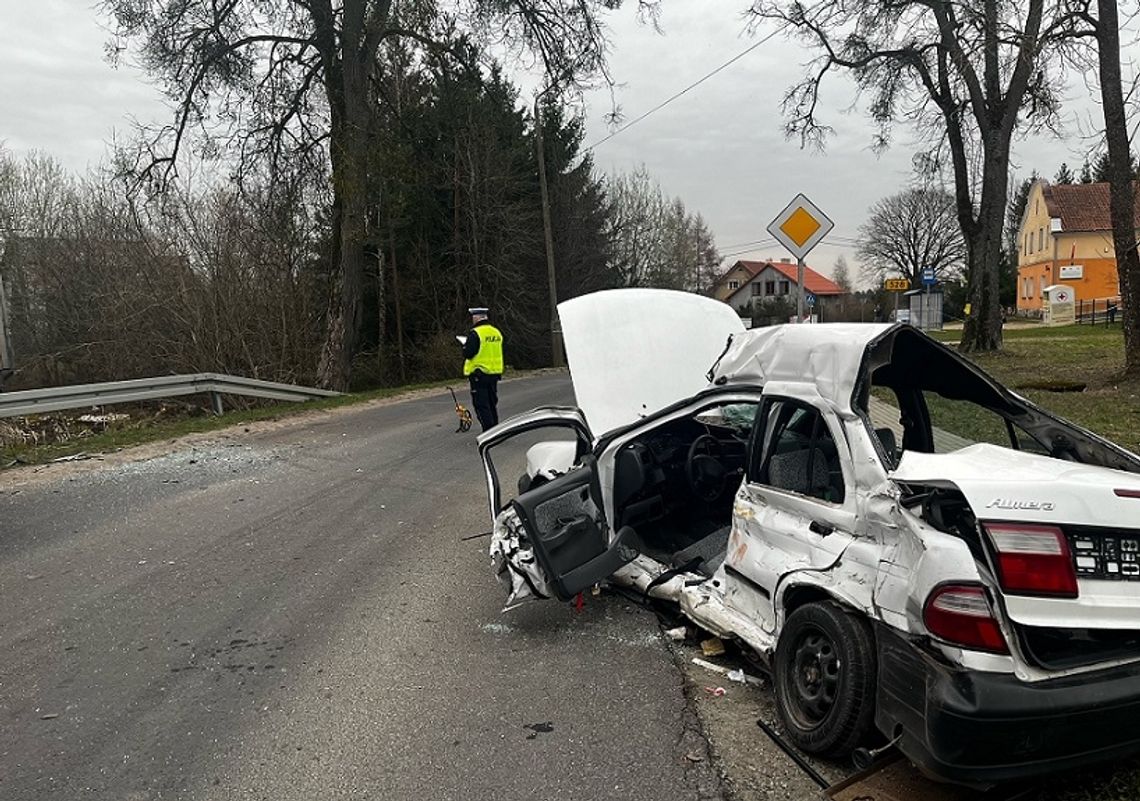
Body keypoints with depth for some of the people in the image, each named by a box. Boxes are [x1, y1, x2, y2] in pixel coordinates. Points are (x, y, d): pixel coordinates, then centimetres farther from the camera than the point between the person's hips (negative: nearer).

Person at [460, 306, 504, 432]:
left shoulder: (475, 333, -15)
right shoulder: (496, 332, 9)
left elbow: (468, 354, -18)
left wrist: (465, 345, 1)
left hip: (479, 374, -7)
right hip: (494, 373, 8)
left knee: (481, 405, -3)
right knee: (492, 404, 17)